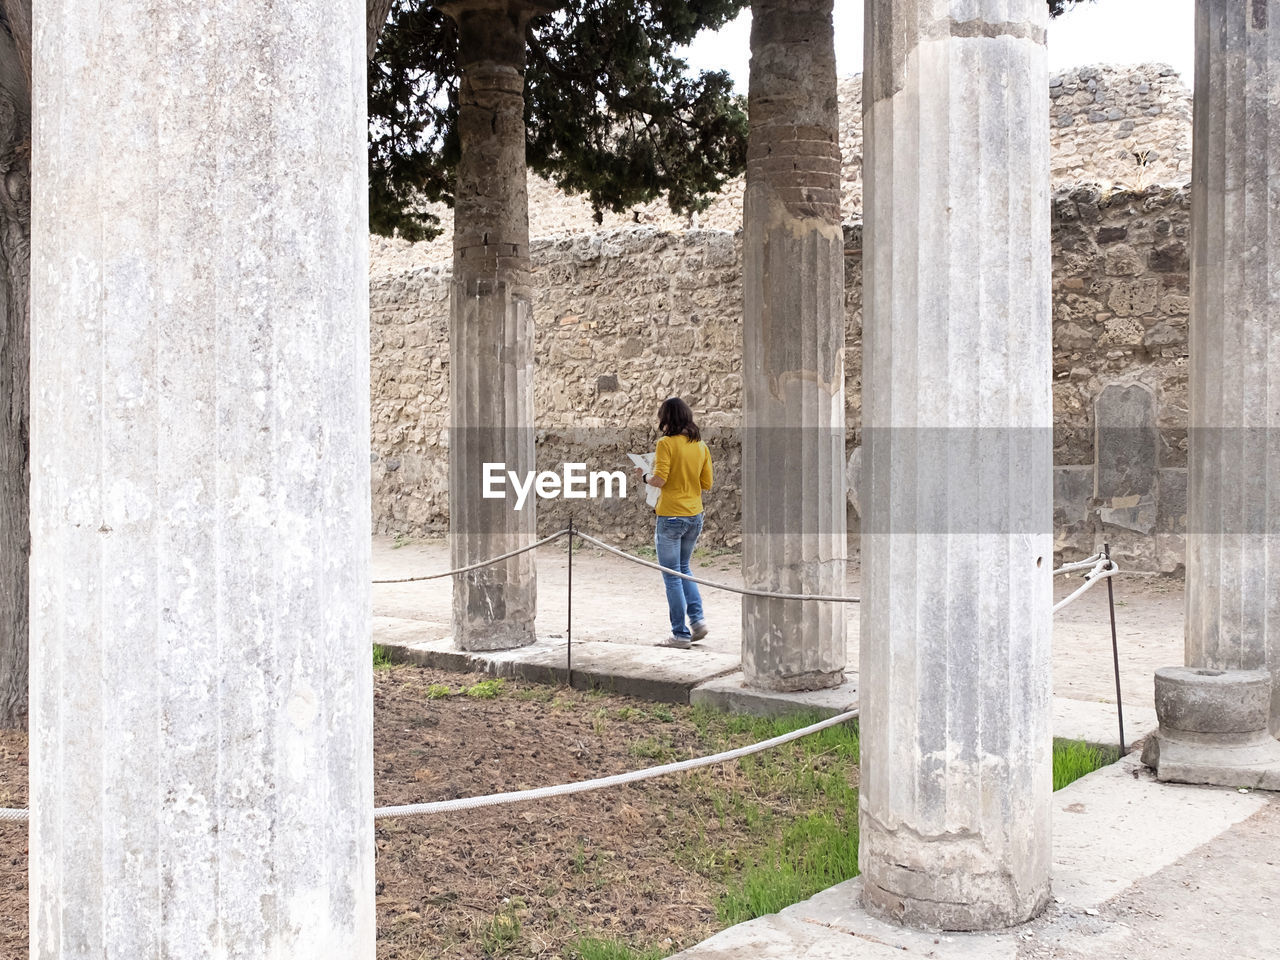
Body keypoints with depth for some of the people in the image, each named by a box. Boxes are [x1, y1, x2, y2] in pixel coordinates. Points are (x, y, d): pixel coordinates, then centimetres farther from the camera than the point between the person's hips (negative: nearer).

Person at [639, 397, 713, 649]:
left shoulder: (666, 443, -13)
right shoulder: (700, 446, 6)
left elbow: (659, 479, -19)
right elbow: (706, 483, 8)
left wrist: (646, 478, 1)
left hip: (671, 517, -6)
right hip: (695, 516, 6)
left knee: (672, 576, 3)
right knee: (683, 569, 23)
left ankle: (681, 634, 5)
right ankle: (697, 618, 9)